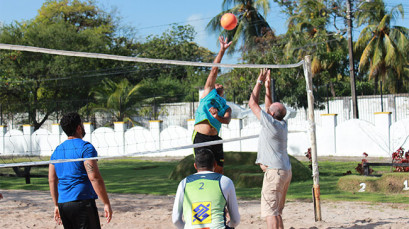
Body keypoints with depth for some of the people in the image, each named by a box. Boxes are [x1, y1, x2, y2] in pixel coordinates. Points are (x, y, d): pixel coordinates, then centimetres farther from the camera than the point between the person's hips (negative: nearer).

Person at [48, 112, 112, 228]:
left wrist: (57, 205, 23)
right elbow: (94, 178, -16)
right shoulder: (85, 147, -8)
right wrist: (106, 203, -13)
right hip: (82, 202, -7)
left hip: (63, 204, 7)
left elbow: (52, 180, 16)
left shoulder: (57, 150, 14)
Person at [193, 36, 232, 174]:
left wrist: (217, 117, -19)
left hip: (215, 139, 4)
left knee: (219, 170, 4)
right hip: (200, 137, -4)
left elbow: (227, 120, 2)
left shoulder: (226, 107, 23)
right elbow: (214, 71, 13)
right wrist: (222, 51, 10)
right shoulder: (208, 92, 16)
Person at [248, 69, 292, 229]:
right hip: (285, 170, 9)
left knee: (270, 212, -12)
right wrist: (268, 87, 26)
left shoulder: (270, 123, -12)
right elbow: (269, 107, 27)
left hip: (274, 171, -9)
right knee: (277, 212, 15)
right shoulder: (282, 124, 10)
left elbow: (252, 104, -5)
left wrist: (260, 82, 4)